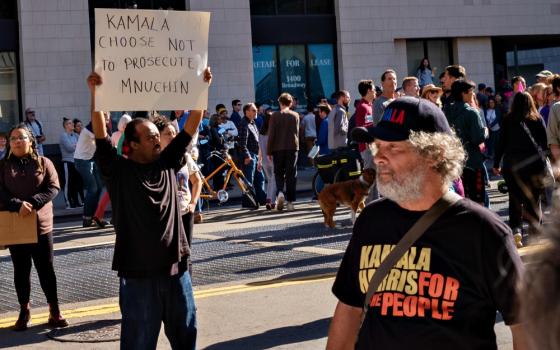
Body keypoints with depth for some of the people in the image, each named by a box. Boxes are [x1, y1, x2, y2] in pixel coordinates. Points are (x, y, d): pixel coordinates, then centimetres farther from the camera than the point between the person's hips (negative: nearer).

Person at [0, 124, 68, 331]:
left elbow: (53, 188, -6)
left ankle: (54, 310, 13)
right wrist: (18, 205, -23)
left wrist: (32, 203, -20)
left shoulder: (43, 163, 3)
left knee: (46, 269, 4)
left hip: (41, 224, -1)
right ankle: (24, 311, 20)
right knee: (21, 270, 10)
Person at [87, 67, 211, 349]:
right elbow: (100, 134, -15)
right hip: (138, 273, -4)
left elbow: (191, 127, 6)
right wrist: (94, 93, -25)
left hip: (175, 266, 4)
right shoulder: (118, 171, -4)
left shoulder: (167, 163, 7)